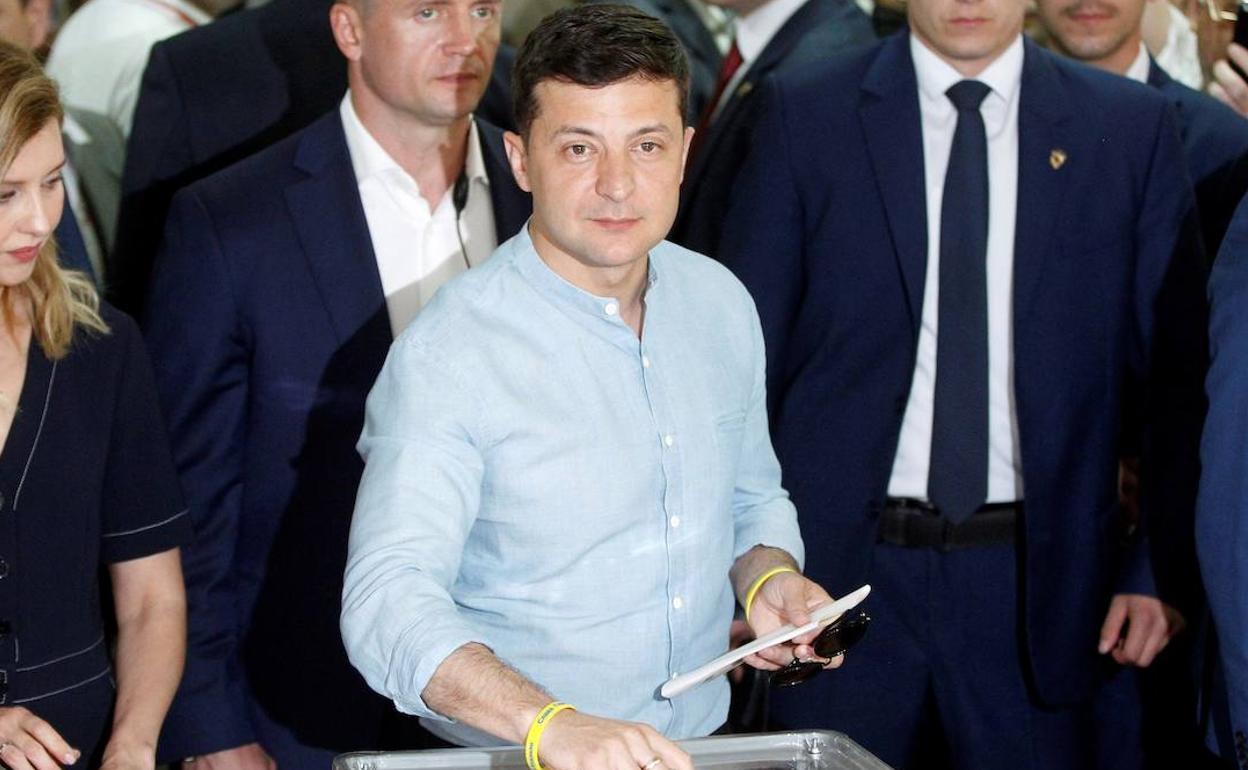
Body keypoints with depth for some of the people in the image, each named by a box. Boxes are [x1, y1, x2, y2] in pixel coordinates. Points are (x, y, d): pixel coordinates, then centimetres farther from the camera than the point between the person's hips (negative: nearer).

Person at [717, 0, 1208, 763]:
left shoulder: (1131, 127, 2)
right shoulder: (805, 114, 1)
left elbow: (1177, 371, 4)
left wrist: (1157, 564, -1)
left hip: (1032, 580, 1)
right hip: (841, 562, 0)